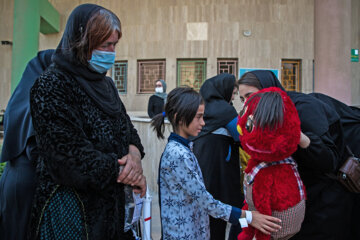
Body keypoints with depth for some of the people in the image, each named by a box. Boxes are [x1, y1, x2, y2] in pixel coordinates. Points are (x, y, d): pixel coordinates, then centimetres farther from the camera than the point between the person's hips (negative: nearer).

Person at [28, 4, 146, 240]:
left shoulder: (105, 83, 10)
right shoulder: (51, 87, -16)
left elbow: (126, 126, 11)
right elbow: (70, 156, -23)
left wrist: (134, 152, -12)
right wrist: (122, 171, -15)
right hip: (72, 209, -7)